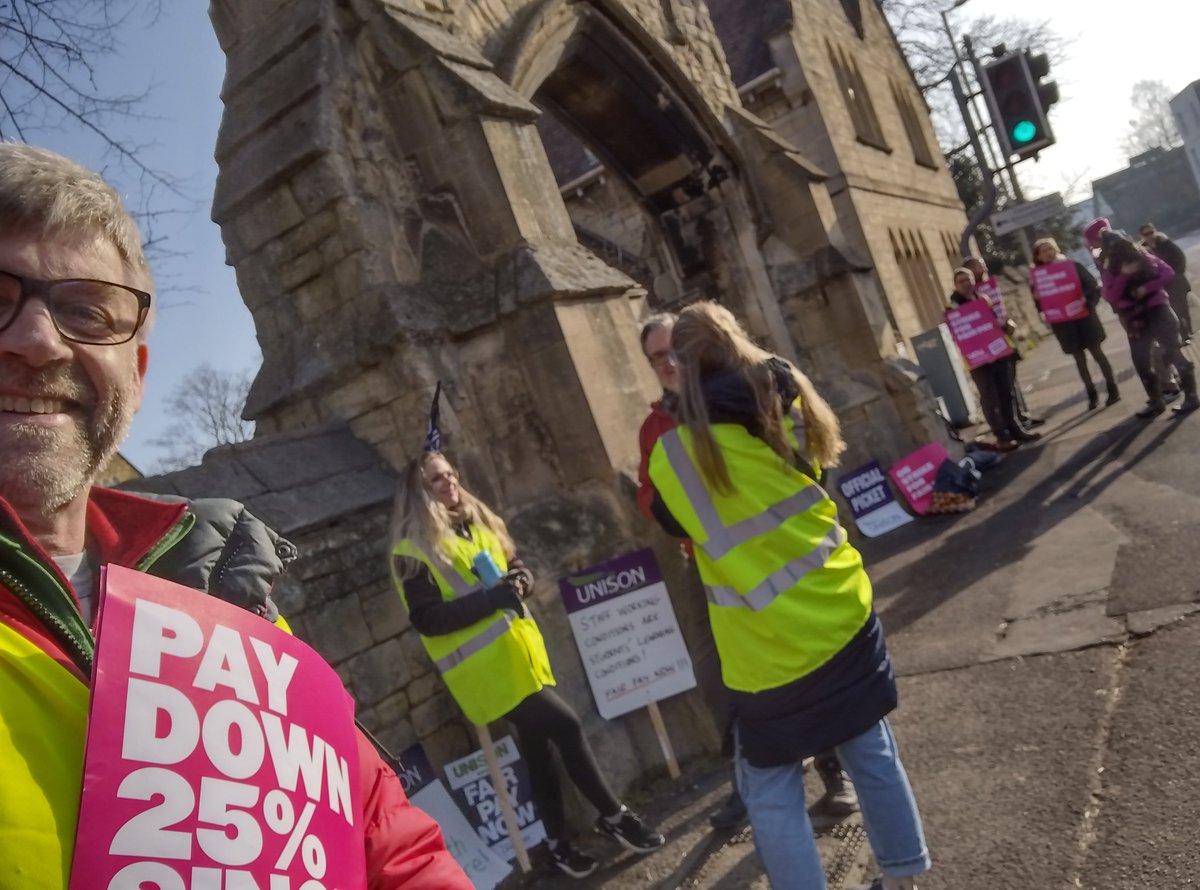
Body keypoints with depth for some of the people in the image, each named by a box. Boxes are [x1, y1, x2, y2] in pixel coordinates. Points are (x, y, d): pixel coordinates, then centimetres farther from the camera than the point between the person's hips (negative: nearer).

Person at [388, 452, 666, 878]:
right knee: (566, 727, -10)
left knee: (538, 744, 13)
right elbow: (426, 619, -18)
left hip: (520, 652, 7)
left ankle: (558, 844, 28)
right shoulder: (413, 550, -10)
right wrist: (489, 598, -26)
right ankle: (614, 817, 8)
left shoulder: (477, 523, 11)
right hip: (486, 668, -7)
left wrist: (519, 580, -6)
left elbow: (516, 566, 18)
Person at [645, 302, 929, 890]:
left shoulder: (673, 453, -14)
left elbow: (672, 524, 5)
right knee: (871, 750, 22)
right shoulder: (787, 404, -4)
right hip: (841, 614, 5)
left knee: (772, 796, 11)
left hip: (767, 646, -5)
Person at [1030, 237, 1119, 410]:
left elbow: (1093, 285, -4)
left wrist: (1086, 299, -21)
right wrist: (1037, 298, -19)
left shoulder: (1073, 266, 0)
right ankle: (1092, 395, 16)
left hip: (1083, 317, -1)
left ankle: (1113, 390, 13)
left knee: (1097, 353, 3)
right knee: (1079, 359, 7)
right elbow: (1041, 307, 1)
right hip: (1063, 324, 2)